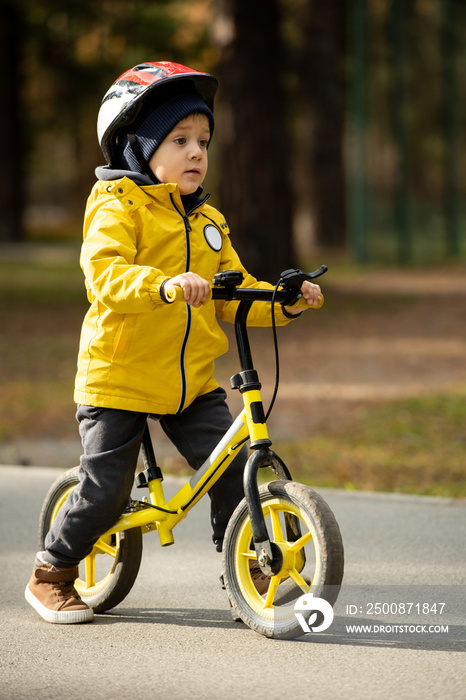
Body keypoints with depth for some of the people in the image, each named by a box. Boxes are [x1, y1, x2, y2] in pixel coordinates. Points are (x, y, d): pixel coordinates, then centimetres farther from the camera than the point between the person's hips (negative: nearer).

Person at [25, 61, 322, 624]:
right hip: (118, 376, -5)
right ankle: (50, 576, 19)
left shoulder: (207, 220, 12)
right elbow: (106, 274, -28)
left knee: (233, 470, -8)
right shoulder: (117, 208, -9)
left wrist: (284, 303, -4)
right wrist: (164, 284, -44)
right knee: (105, 492, -3)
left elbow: (234, 295, 13)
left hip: (192, 381, 5)